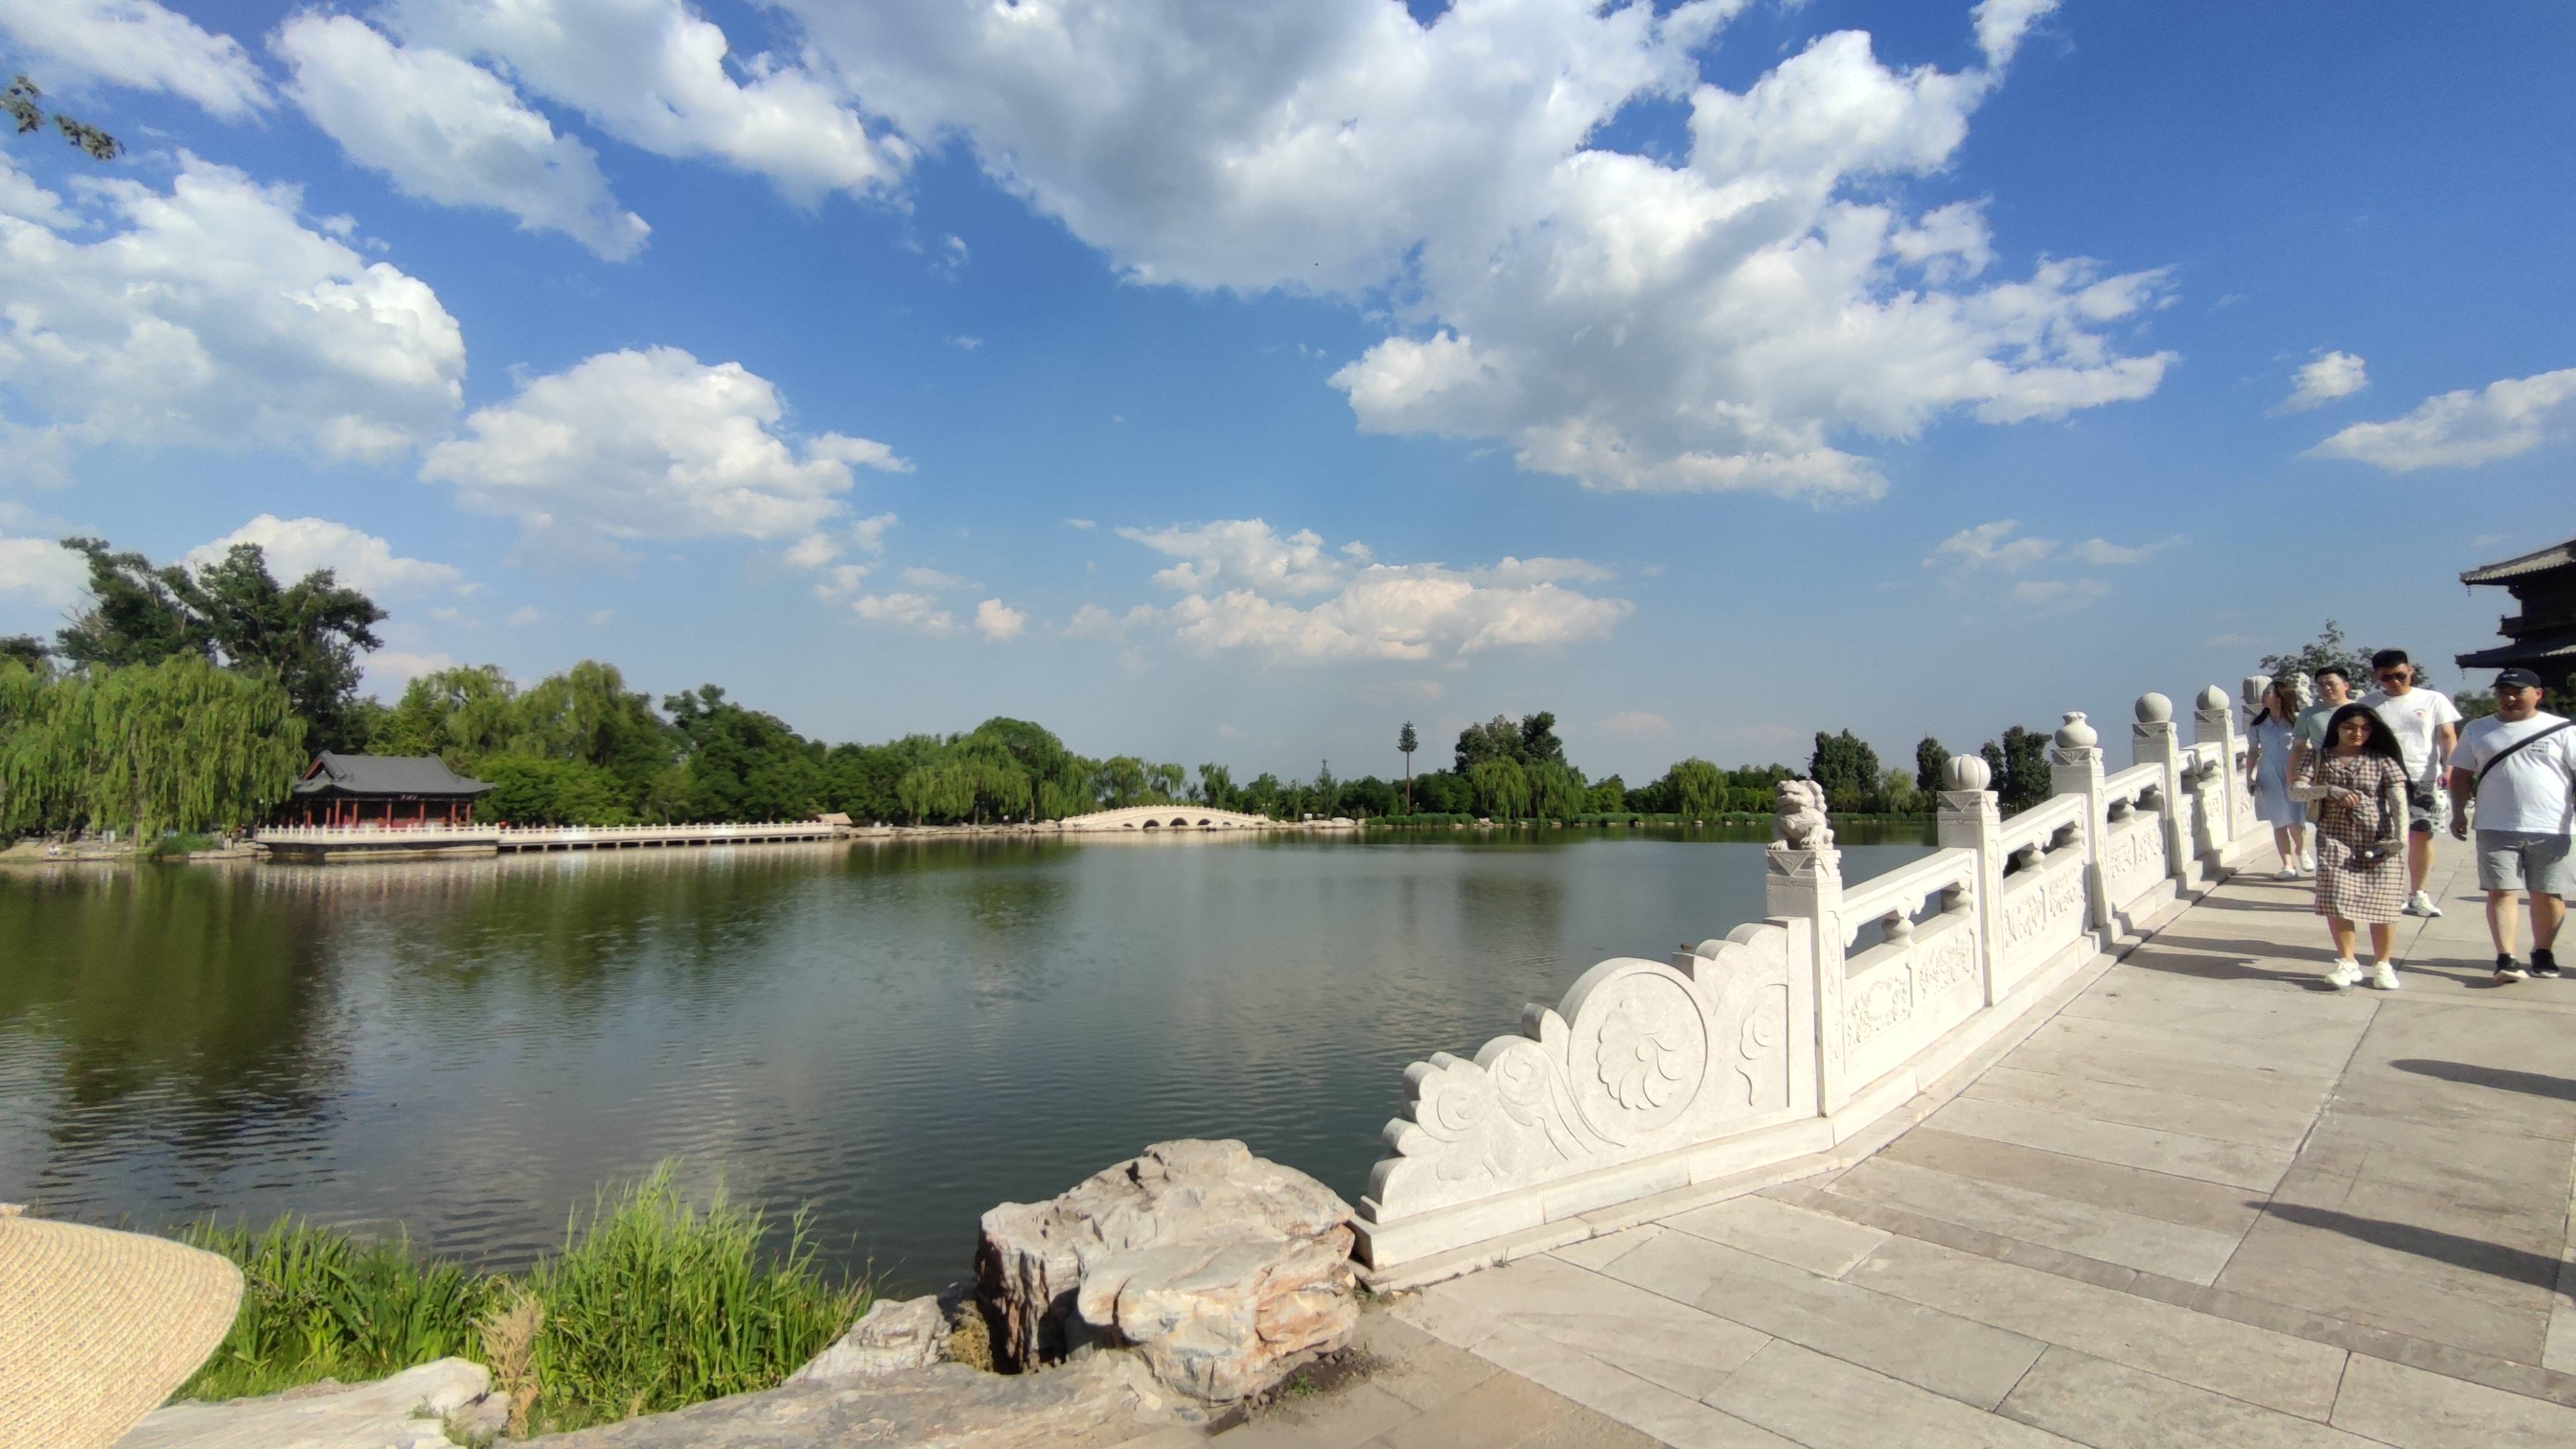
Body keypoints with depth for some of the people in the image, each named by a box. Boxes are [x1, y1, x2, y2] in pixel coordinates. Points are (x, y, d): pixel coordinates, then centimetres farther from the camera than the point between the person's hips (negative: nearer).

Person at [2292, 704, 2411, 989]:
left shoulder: (2382, 760, 2)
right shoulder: (2321, 758, 6)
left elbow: (2398, 799, -6)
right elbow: (2295, 791, -2)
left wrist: (2400, 836, -18)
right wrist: (2330, 790, -19)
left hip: (2379, 841, 0)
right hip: (2336, 839, 0)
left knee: (2381, 900, 0)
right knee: (2336, 899, -7)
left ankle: (2382, 964, 16)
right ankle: (2347, 962, 8)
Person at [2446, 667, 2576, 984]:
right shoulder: (2477, 731, 10)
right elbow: (2461, 775, 12)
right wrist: (2458, 813, 3)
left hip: (2550, 829, 0)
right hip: (2496, 828, 1)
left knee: (2549, 894, 7)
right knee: (2501, 891, -3)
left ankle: (2542, 952, 24)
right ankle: (2505, 959, -4)